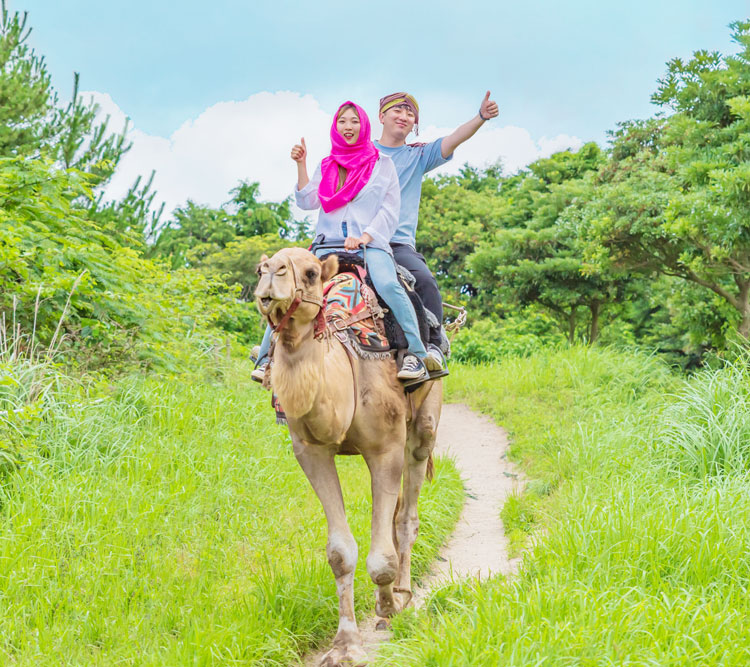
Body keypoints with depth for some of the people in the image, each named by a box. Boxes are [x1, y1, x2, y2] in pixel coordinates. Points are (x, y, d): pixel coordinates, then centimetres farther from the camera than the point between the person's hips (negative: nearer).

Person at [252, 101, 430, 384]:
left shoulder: (382, 164, 12)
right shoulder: (326, 167, 20)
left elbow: (390, 211, 5)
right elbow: (308, 202, 7)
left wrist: (364, 237, -9)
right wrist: (301, 165, -2)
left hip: (370, 243, -3)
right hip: (329, 244, 3)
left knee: (388, 284, -33)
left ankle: (416, 355, -26)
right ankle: (269, 354, -13)